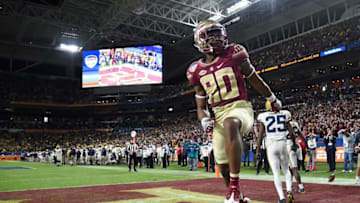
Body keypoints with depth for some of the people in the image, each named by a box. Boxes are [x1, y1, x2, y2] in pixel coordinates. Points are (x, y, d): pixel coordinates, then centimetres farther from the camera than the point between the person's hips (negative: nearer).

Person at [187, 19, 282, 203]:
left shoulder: (234, 55, -1)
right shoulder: (197, 71, 7)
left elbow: (255, 80, 11)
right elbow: (201, 105, 15)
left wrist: (273, 100, 23)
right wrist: (204, 120, -6)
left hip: (240, 107, -4)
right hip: (219, 116, 5)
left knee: (230, 124, -41)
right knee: (223, 167, 8)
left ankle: (235, 187, -38)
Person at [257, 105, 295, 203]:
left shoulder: (264, 117, 0)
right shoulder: (284, 115, 3)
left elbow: (260, 135, 0)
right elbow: (291, 132, 6)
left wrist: (258, 150, 7)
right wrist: (294, 144, 21)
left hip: (271, 145, -1)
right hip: (282, 144, 1)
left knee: (276, 173, 2)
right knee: (286, 170, 19)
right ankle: (289, 191, 2)